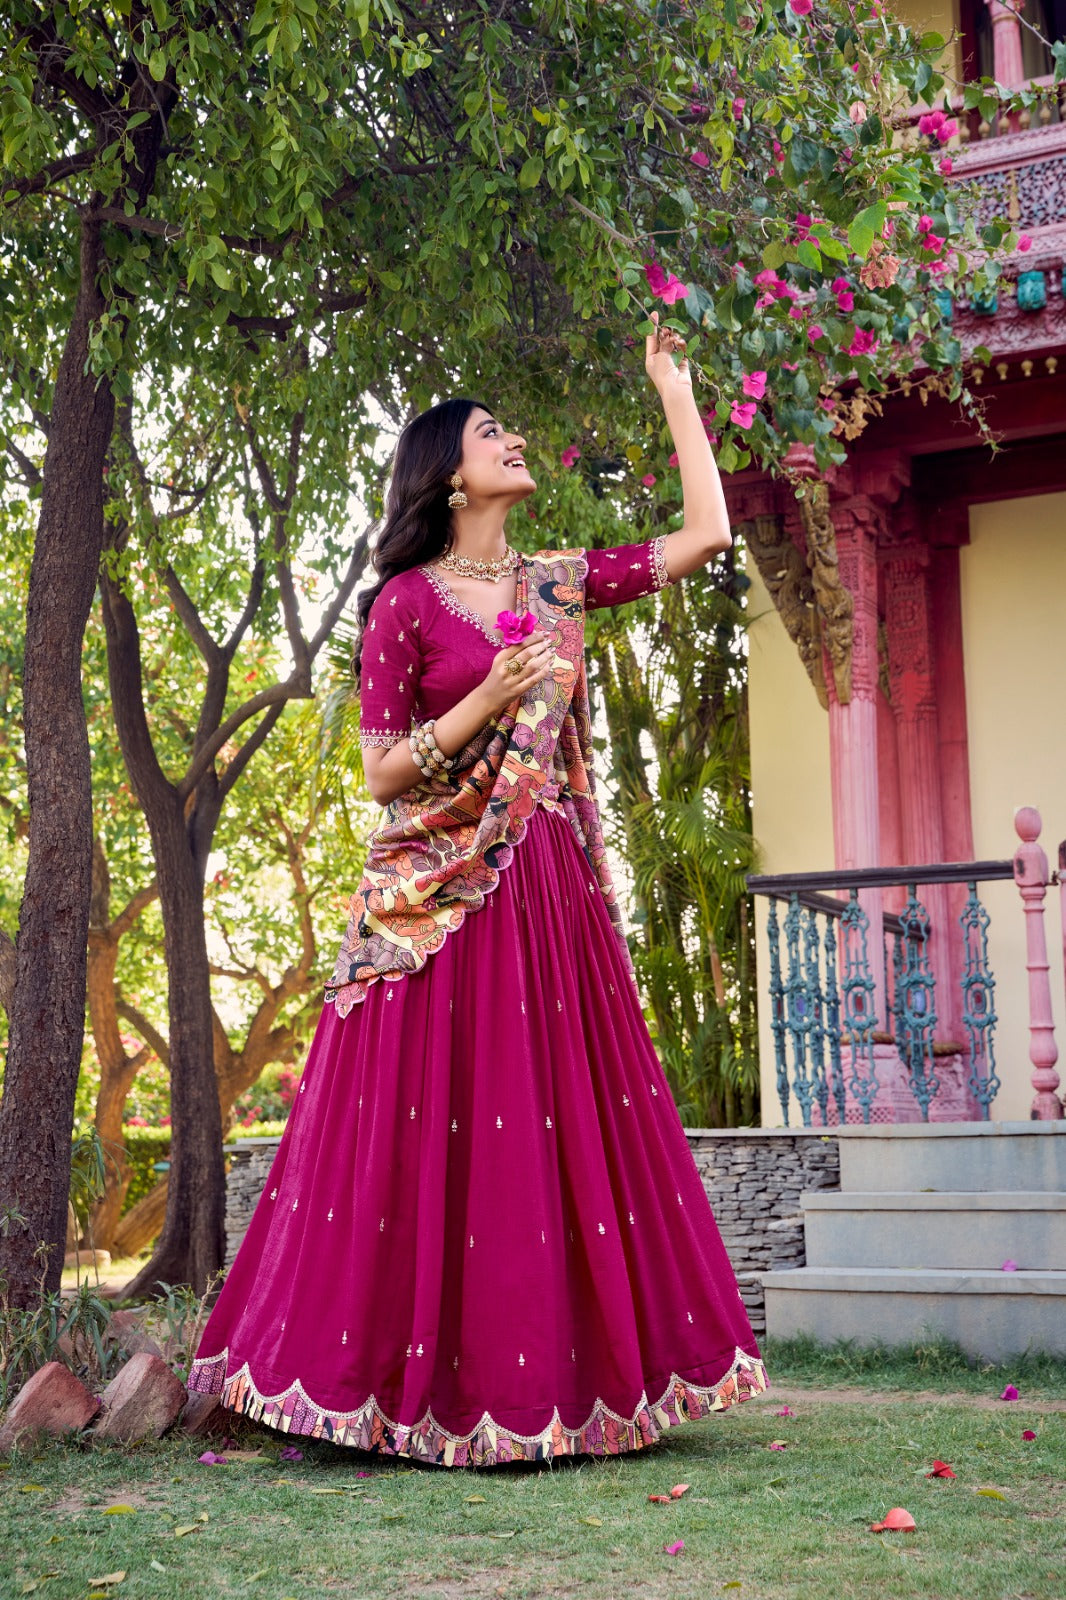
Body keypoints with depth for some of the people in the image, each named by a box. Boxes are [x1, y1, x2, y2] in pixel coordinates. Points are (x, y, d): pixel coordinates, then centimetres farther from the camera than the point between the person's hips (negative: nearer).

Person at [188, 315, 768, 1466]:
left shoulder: (559, 584, 12)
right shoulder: (407, 604, -2)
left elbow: (706, 533, 11)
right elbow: (382, 774, -5)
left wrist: (673, 389, 13)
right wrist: (489, 702, -16)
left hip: (552, 896, 5)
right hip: (439, 899, -5)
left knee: (562, 1122, 4)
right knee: (435, 1138, -3)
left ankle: (554, 1372, 13)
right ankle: (429, 1385, 8)